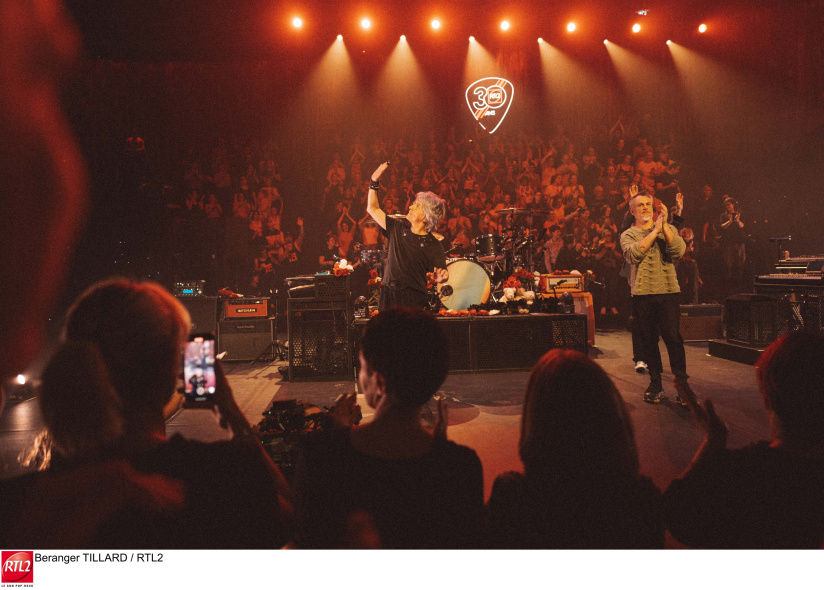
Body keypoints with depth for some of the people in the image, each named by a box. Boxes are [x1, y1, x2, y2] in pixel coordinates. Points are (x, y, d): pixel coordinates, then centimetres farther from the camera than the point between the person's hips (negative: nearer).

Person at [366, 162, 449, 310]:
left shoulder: (433, 246, -6)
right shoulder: (398, 229, 9)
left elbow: (439, 275, -8)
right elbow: (373, 209, 17)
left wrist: (440, 278, -32)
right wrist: (374, 182, 11)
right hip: (388, 297, 4)